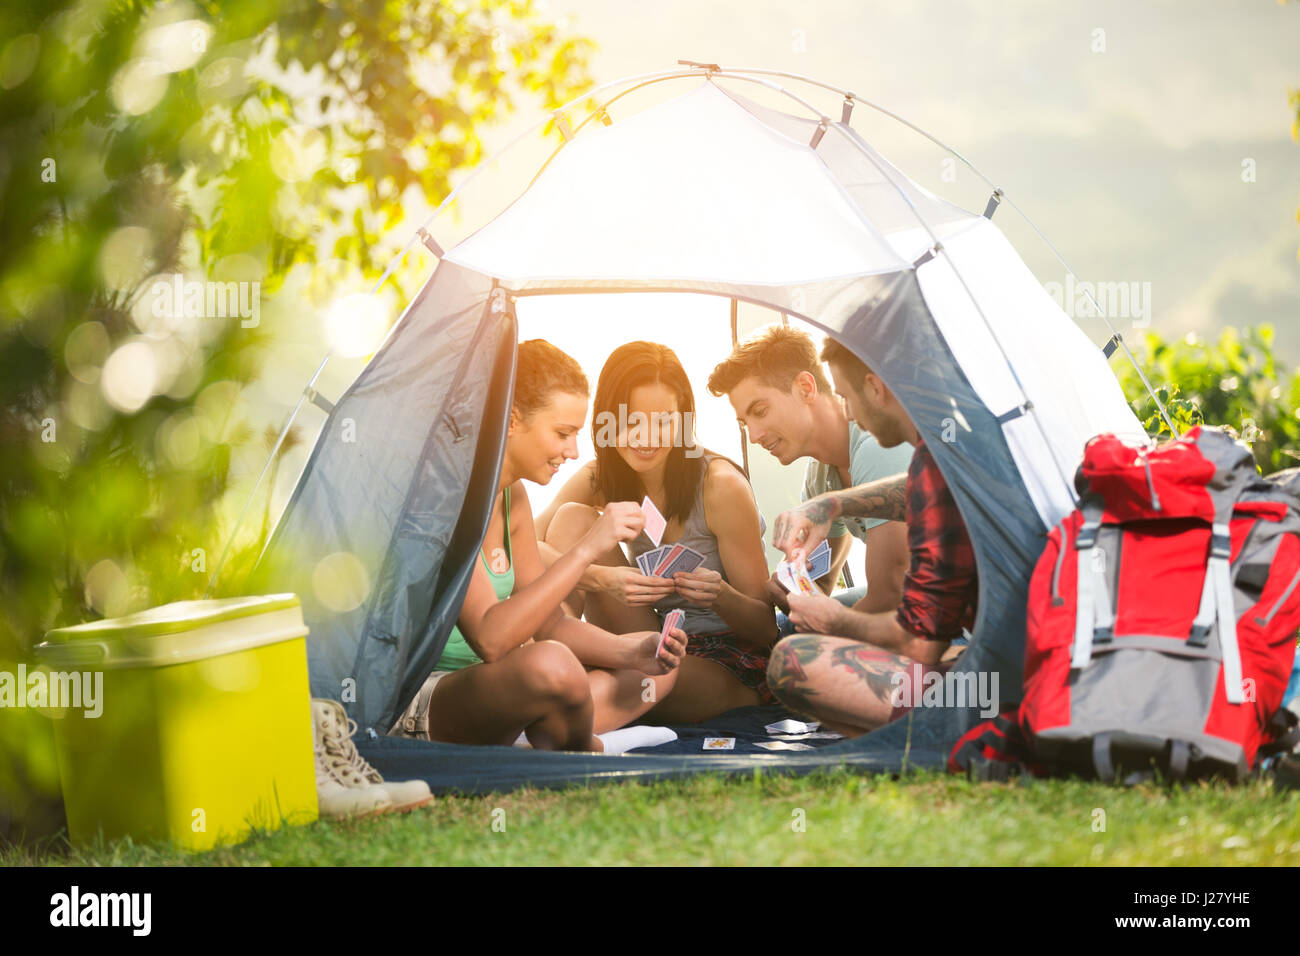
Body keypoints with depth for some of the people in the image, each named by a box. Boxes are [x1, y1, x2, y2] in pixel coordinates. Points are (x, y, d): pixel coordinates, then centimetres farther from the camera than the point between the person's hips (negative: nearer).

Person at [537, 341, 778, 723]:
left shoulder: (721, 486, -15)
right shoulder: (598, 479, -1)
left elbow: (766, 628, -10)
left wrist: (720, 596, -33)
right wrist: (600, 578, -34)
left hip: (729, 669, -5)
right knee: (573, 518, -12)